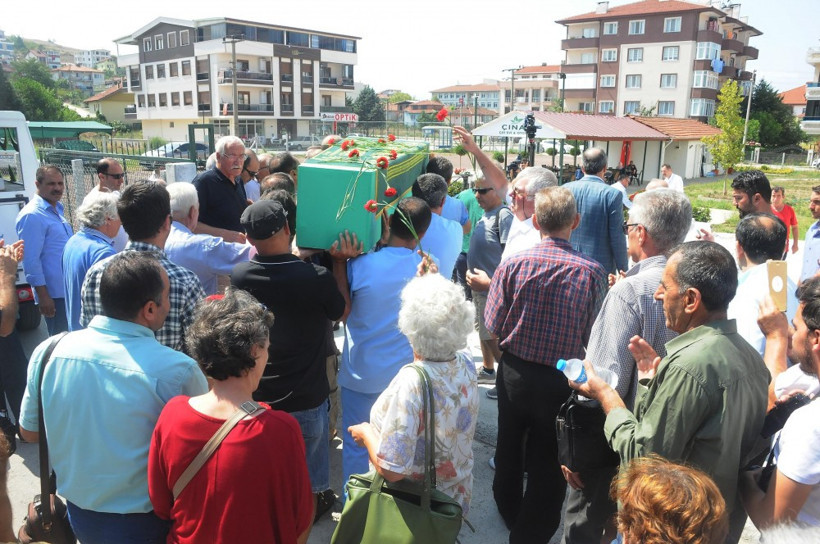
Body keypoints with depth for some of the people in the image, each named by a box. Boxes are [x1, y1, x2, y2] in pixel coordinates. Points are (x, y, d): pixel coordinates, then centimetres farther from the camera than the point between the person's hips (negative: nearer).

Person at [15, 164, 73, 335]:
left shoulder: (57, 209, 11)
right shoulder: (32, 215, -17)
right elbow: (31, 260, -20)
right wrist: (43, 295, -20)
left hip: (69, 288, 9)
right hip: (54, 293, -9)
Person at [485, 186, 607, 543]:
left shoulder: (513, 264, -17)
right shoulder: (593, 272, -17)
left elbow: (493, 326, -11)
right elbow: (593, 338, -10)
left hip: (515, 373, 2)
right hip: (561, 380, -2)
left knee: (510, 449, 26)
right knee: (548, 464, 16)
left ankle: (510, 515, 49)